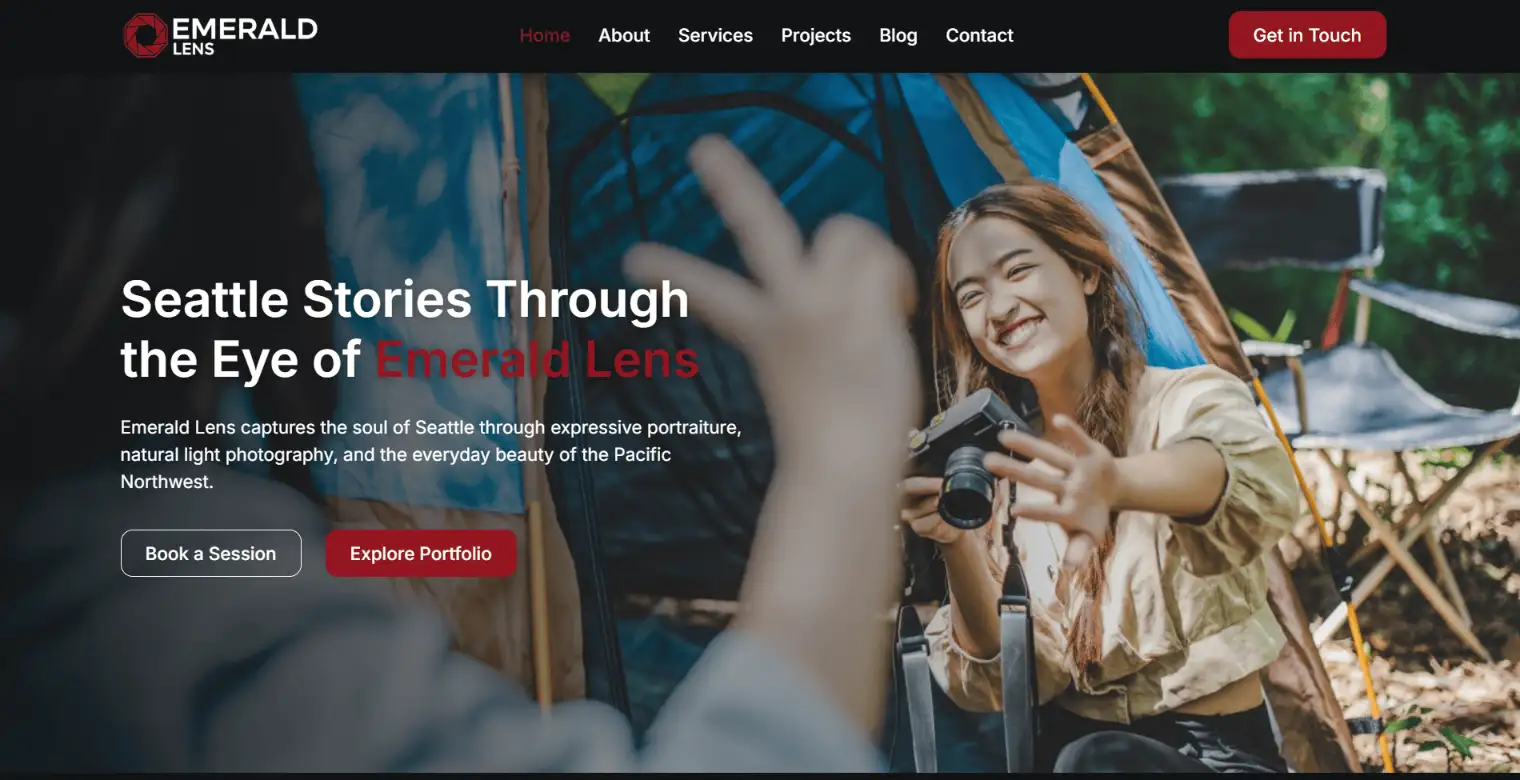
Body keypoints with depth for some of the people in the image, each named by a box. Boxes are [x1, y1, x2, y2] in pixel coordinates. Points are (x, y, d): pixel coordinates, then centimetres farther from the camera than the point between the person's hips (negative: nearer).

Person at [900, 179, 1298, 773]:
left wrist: (1116, 483, -55)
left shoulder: (1188, 399, -8)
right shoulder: (999, 467, 4)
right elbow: (1002, 685, -4)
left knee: (1095, 760, -34)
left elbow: (1257, 480, -34)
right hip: (1065, 744, 5)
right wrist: (959, 549, -23)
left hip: (1221, 752, -4)